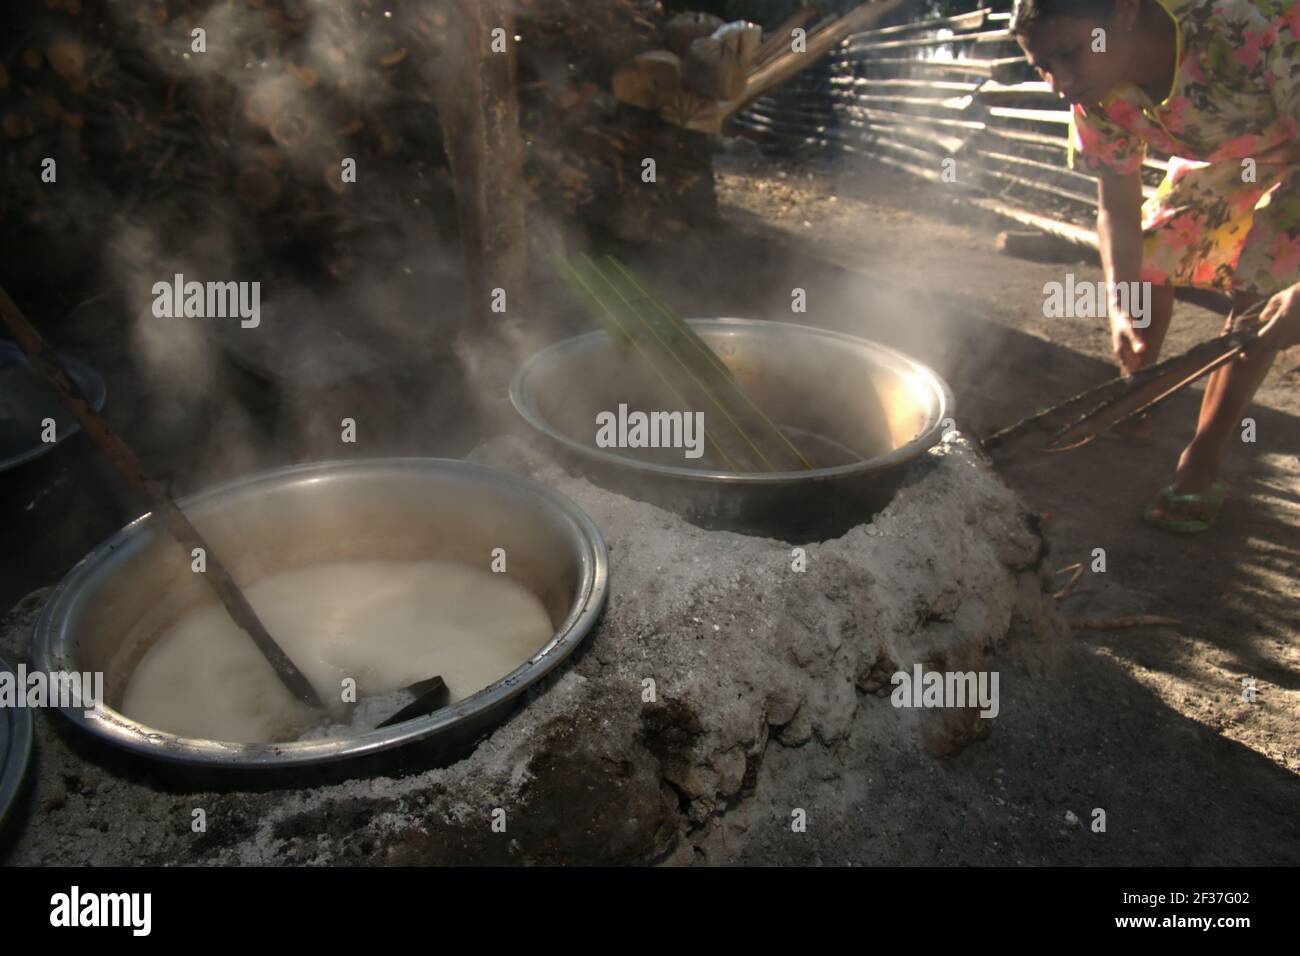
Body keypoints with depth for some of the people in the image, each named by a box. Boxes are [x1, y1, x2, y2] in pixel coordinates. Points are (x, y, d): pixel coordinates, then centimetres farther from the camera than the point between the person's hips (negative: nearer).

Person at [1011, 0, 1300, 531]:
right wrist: (1120, 308, -29)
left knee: (1257, 287, -15)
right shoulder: (1099, 96, -23)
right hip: (1216, 157, 5)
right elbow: (1118, 207, -15)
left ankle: (1201, 462, -7)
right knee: (1149, 256, 1)